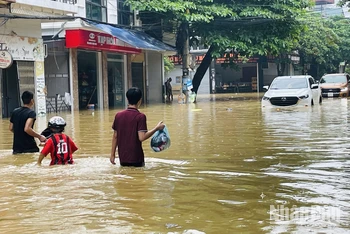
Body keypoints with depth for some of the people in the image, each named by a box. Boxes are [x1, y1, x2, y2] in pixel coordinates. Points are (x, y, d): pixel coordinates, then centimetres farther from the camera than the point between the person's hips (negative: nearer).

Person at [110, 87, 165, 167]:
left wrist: (112, 154, 12)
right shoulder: (140, 116, -11)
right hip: (136, 158, -4)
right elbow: (142, 137, -19)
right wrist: (157, 128, -11)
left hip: (122, 158, 4)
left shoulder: (118, 115, 2)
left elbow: (115, 136, 5)